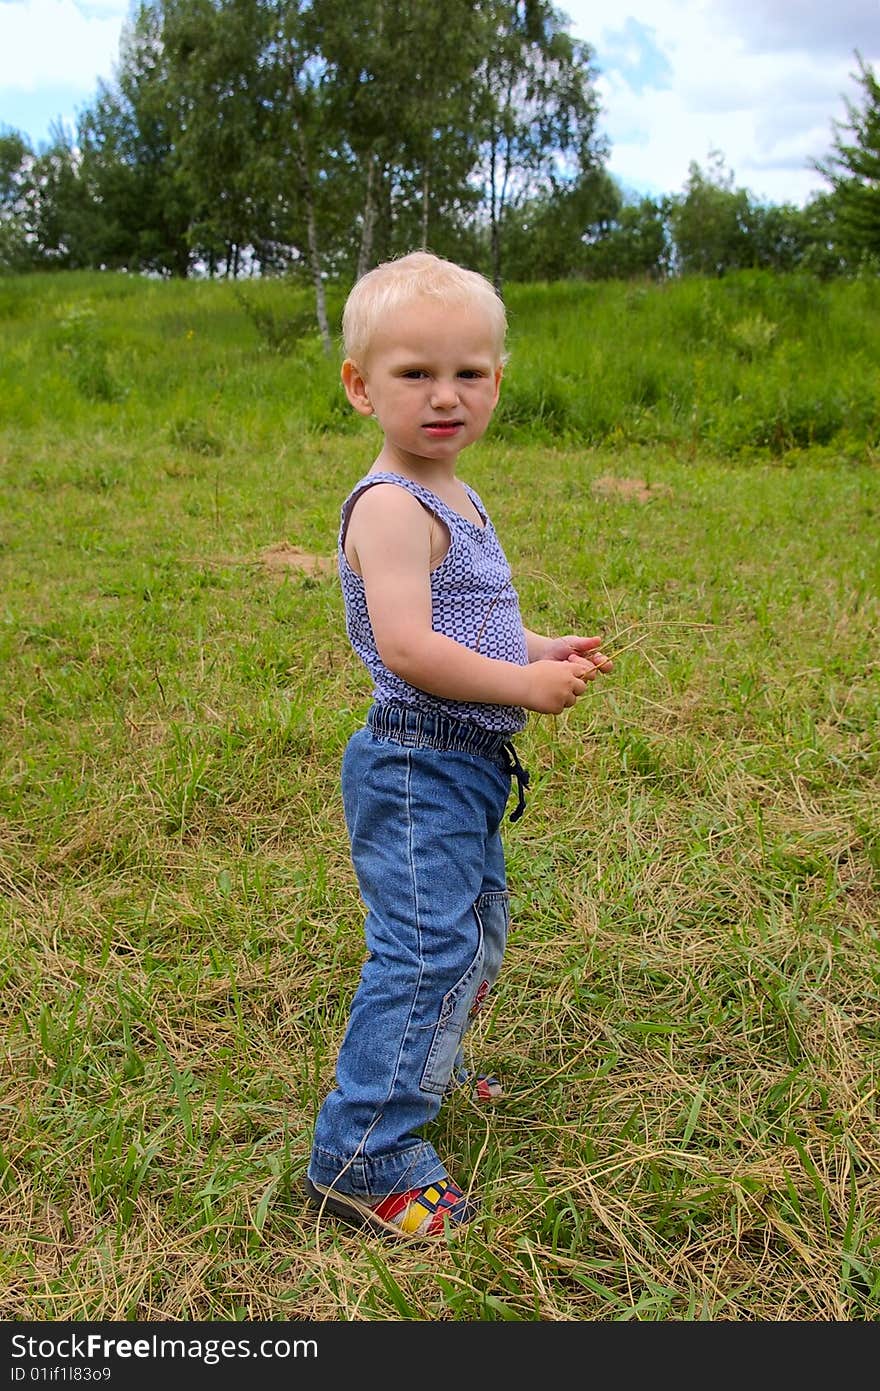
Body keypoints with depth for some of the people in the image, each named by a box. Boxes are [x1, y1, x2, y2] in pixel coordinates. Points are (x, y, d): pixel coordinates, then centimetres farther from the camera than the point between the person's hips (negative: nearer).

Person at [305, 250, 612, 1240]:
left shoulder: (453, 500, 13)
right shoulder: (391, 506, -20)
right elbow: (408, 648, -29)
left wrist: (545, 651, 8)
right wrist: (527, 685, -21)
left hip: (463, 770, 10)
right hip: (416, 770, -10)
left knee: (475, 934, 24)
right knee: (425, 951, -7)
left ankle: (425, 1068, 46)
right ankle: (363, 1157, 7)